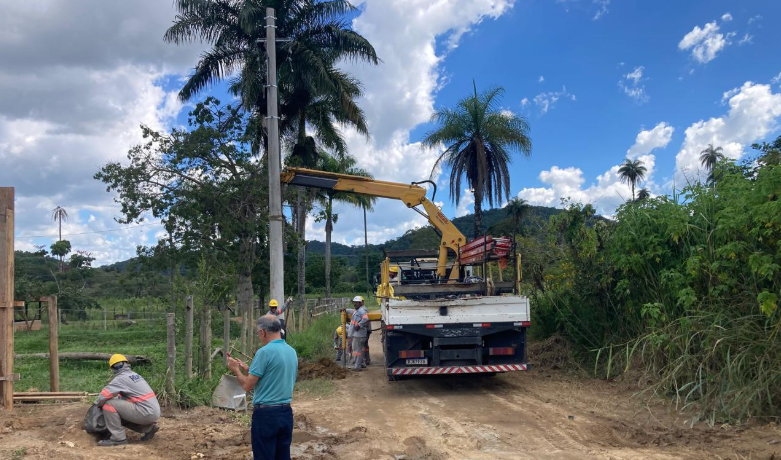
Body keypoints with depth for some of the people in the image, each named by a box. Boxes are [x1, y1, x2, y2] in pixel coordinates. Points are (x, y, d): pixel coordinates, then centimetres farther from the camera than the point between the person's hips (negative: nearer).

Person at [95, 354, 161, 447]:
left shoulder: (120, 378, -7)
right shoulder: (135, 375, 19)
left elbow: (103, 396, -10)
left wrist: (97, 404, 10)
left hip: (146, 412, -9)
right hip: (154, 412, 9)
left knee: (109, 404, -8)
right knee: (121, 416, 28)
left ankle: (118, 438, -5)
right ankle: (148, 428, 16)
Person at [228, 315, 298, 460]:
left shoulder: (265, 352, -15)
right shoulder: (292, 352, 8)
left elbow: (247, 386, -12)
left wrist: (236, 370, 6)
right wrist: (248, 369, 20)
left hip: (266, 414, -7)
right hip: (286, 412, 7)